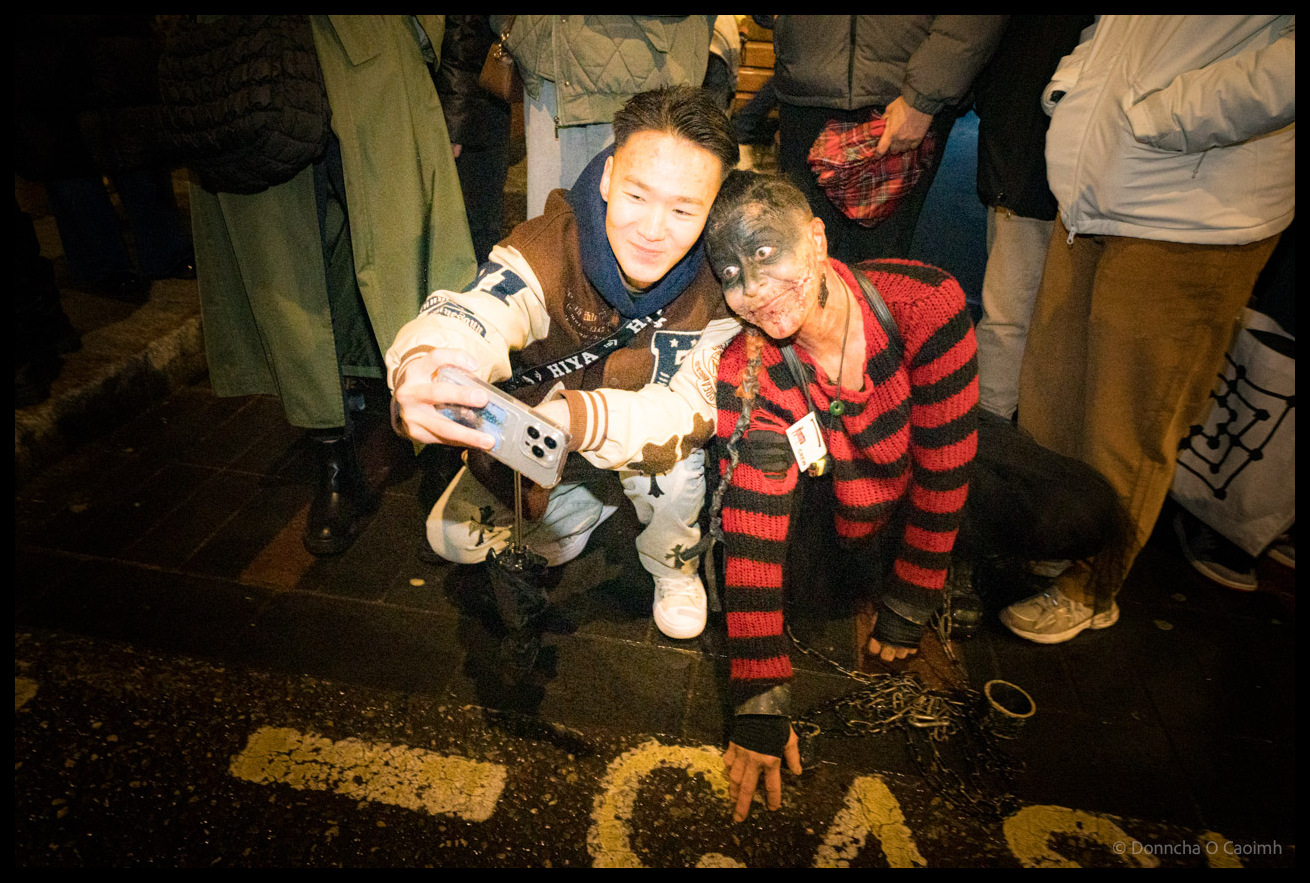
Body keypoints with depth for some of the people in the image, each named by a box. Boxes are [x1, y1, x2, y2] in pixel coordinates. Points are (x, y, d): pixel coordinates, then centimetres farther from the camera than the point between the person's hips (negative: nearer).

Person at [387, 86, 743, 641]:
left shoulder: (717, 281, -27)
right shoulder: (551, 246, -29)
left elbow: (691, 406, -37)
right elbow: (472, 314, -47)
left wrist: (577, 418, -57)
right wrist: (419, 367, -73)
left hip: (643, 449, -2)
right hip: (537, 449, 2)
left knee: (668, 461, -33)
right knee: (456, 539, 0)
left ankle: (672, 565, 2)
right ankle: (600, 502, 23)